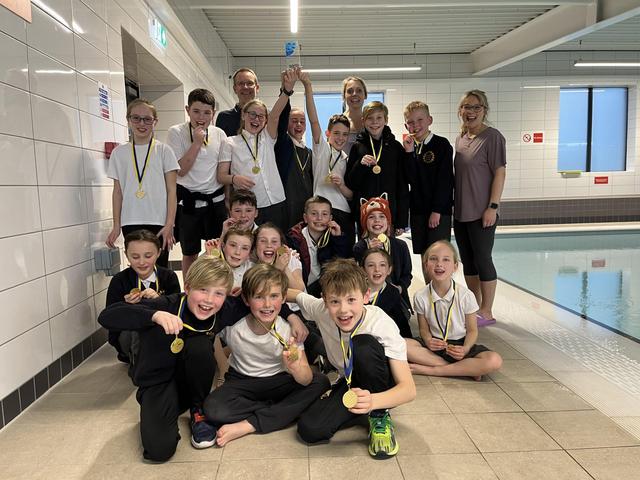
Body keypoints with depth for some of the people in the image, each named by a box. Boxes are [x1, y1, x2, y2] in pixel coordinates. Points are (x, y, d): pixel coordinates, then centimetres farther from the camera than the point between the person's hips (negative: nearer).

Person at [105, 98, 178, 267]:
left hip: (159, 222, -2)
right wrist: (116, 225, 6)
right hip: (131, 222, 2)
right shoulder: (119, 153, 8)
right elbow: (117, 191, 11)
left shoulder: (163, 150, 1)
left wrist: (169, 224, -9)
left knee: (159, 267, 0)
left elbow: (171, 190, -2)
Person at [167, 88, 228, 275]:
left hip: (216, 199, 3)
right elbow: (180, 170, -13)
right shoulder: (176, 132, -6)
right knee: (189, 253, 8)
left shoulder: (219, 134, 3)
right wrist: (197, 143, -17)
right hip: (189, 201, -2)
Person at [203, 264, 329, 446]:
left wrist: (295, 367, -46)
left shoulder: (289, 329, -19)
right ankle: (281, 411, -12)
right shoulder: (232, 326, -20)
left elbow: (306, 380, -25)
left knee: (321, 382, -22)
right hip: (242, 381, -1)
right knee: (213, 408, -30)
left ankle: (248, 425, -22)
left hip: (278, 381, 1)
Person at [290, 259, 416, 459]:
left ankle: (379, 416, -13)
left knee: (363, 344, -35)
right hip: (349, 382, 3)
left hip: (382, 388, -3)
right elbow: (296, 295, 7)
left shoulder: (382, 324, -28)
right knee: (309, 429, -23)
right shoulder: (321, 309, -17)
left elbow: (409, 389, -33)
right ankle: (363, 410, 3)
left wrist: (373, 402, -50)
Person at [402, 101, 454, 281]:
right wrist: (409, 153, -12)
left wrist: (437, 210, -15)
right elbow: (411, 179, -3)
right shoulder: (409, 147, 9)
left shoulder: (442, 145, -6)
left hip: (439, 211, -5)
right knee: (424, 256, 11)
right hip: (417, 210, 5)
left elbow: (445, 180, -11)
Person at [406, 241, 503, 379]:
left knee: (494, 361, -28)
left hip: (459, 345, -1)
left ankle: (431, 370, -20)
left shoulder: (466, 296, -11)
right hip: (433, 345, 1)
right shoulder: (420, 297, -7)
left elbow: (472, 330, -3)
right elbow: (424, 328, 2)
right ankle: (465, 369, -20)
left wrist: (465, 349, -23)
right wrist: (428, 341, -21)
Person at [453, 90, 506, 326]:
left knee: (482, 260, -1)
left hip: (481, 213, -7)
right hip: (460, 212, 7)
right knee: (468, 261, 12)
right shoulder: (460, 138, 12)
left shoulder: (492, 137, -7)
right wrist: (452, 205, 13)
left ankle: (486, 312, 11)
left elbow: (500, 173, -11)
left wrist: (492, 207, -16)